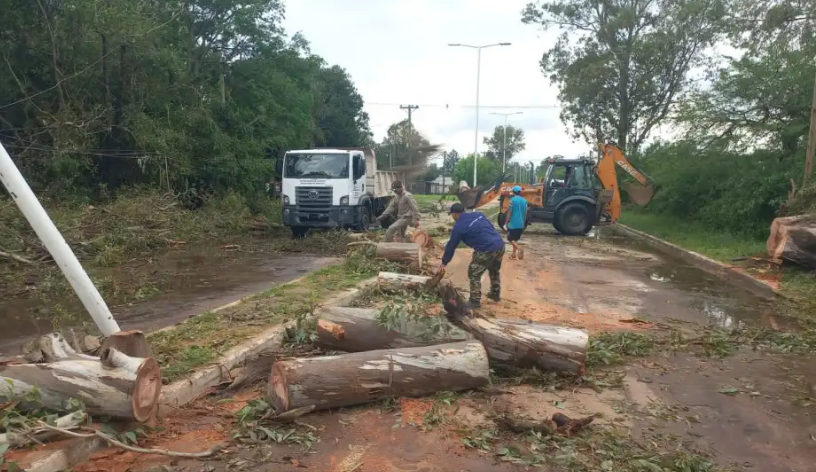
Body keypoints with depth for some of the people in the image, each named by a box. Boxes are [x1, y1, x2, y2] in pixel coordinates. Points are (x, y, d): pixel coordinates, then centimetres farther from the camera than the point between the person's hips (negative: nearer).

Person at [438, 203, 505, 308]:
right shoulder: (477, 214, 16)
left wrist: (444, 262, 15)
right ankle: (495, 294, 44)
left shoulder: (459, 226, -2)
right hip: (500, 244, 8)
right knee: (494, 271, 29)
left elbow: (451, 245, 5)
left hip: (486, 250, -8)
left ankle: (475, 301, 13)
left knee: (474, 274, 8)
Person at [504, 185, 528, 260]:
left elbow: (510, 212, -12)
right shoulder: (524, 200, 6)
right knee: (515, 239, 18)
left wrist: (507, 222, -4)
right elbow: (525, 213, 11)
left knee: (510, 238, 2)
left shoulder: (513, 200, -12)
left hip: (513, 223, -6)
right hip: (521, 224, 6)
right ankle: (514, 254, 20)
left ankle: (520, 248, -21)